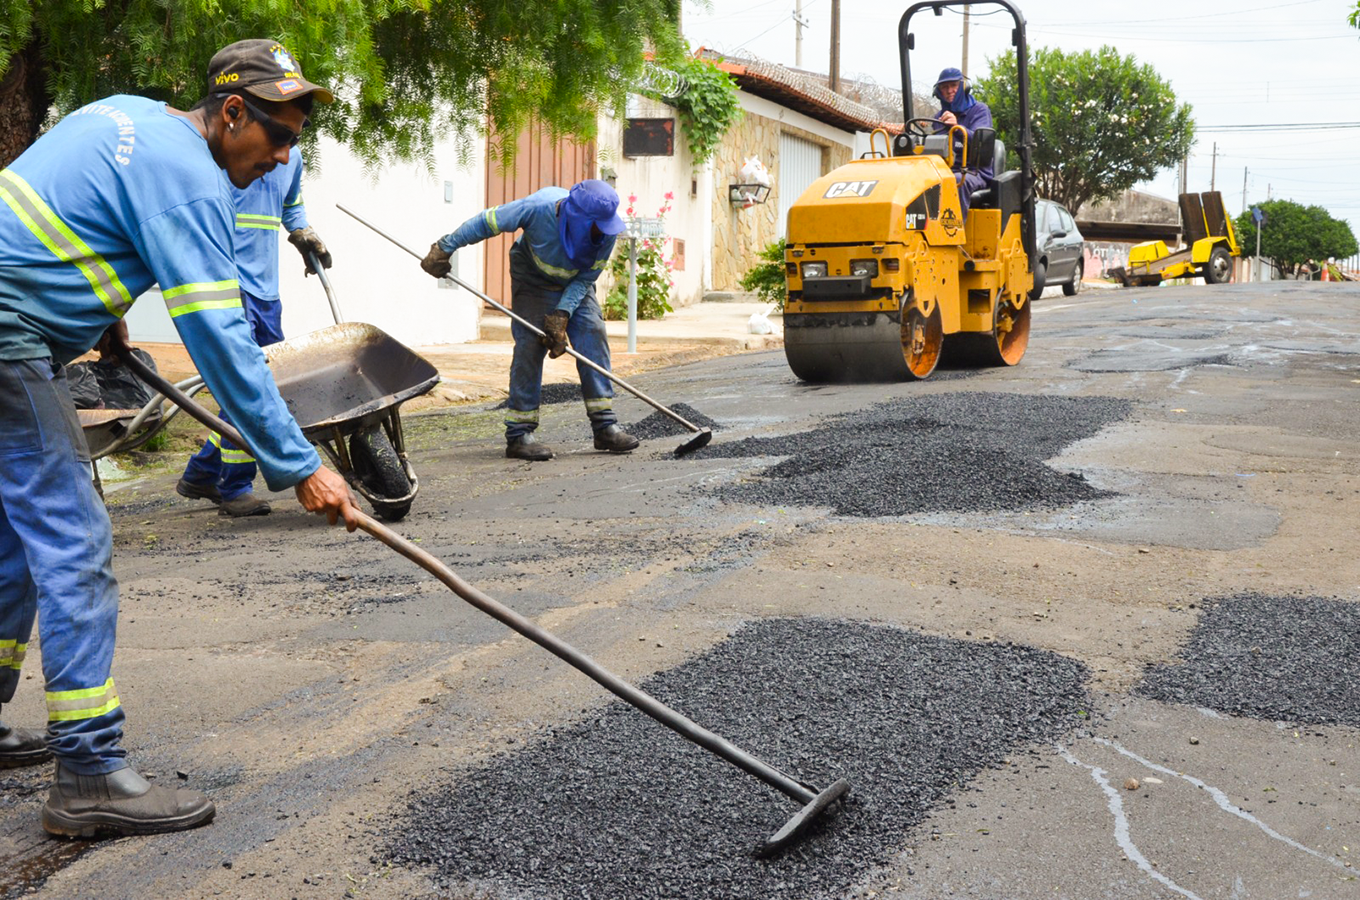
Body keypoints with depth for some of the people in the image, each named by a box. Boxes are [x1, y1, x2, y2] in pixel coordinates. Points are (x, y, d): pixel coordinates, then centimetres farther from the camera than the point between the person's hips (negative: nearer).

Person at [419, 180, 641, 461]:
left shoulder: (607, 232, -27)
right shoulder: (539, 208, -36)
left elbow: (586, 278, -15)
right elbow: (486, 222, -23)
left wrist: (561, 315, -26)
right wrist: (444, 249, -15)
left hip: (575, 284, 4)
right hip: (533, 280, -3)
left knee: (593, 337, -10)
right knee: (531, 345, -15)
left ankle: (605, 427, -5)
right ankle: (518, 434, -11)